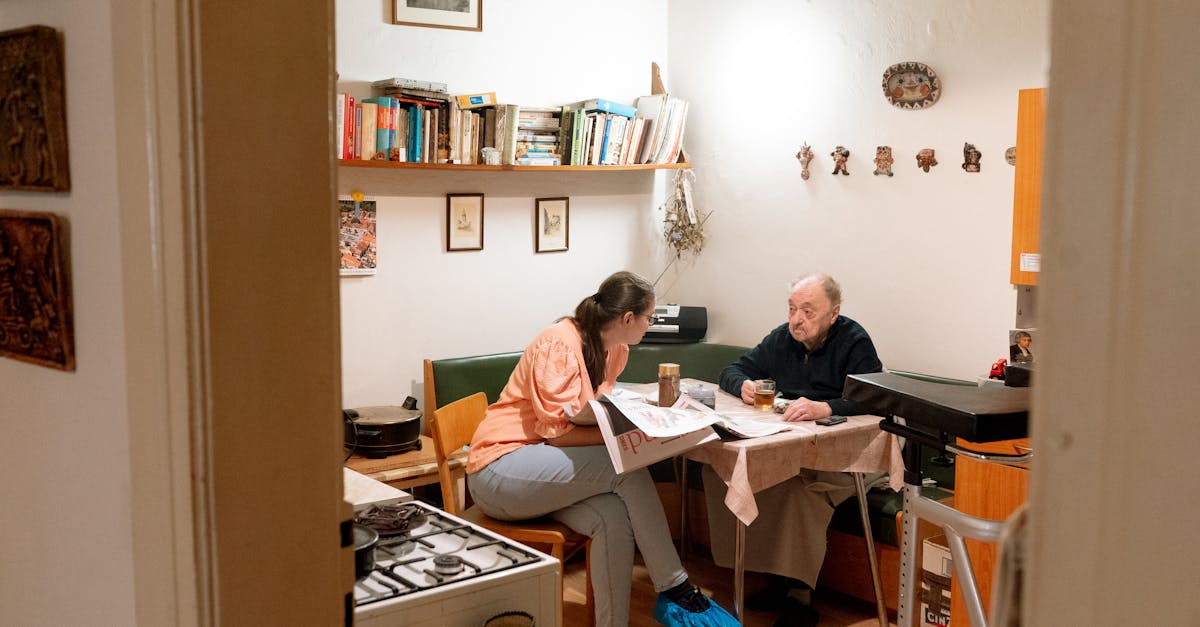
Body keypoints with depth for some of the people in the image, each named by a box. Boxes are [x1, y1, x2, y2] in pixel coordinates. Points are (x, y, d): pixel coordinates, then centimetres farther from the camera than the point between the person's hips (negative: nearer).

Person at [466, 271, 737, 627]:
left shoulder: (613, 349, 7)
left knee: (613, 515, -23)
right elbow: (559, 430, -21)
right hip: (501, 468, -8)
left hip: (544, 471, 8)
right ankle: (674, 589, -14)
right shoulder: (561, 344, -17)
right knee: (627, 469, -24)